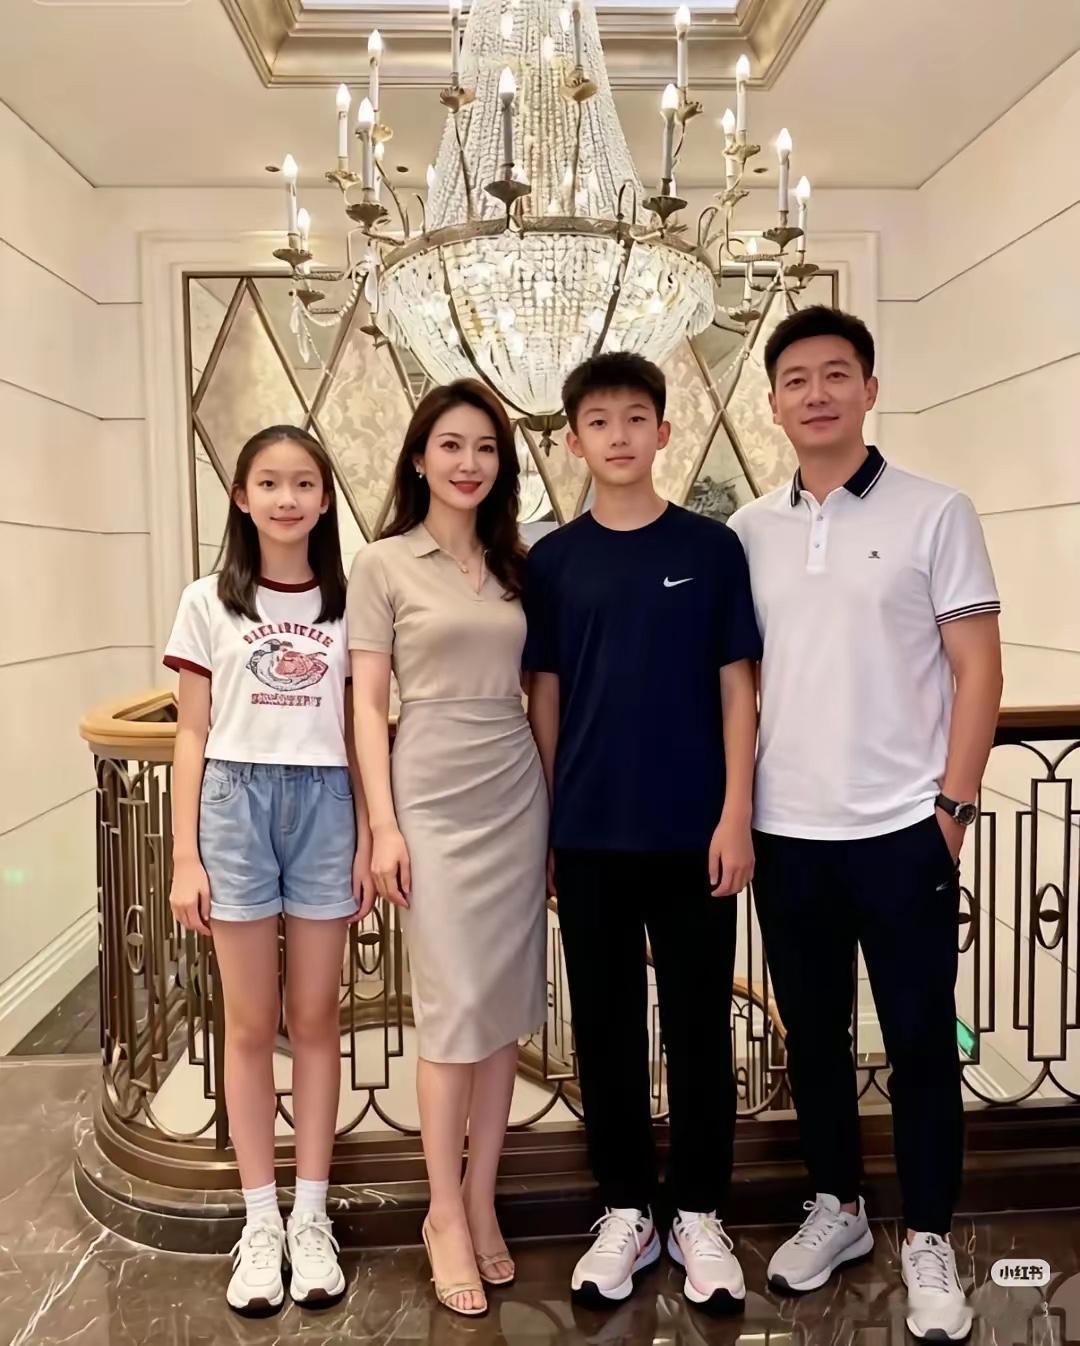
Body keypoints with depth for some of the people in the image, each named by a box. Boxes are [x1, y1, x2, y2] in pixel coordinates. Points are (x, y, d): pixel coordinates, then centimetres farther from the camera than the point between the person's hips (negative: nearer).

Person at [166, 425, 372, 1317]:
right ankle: (261, 1222, 22)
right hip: (235, 803, 0)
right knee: (251, 1024, 8)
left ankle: (312, 1217, 23)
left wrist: (367, 835, -1)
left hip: (324, 806, 1)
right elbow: (192, 735, 2)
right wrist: (184, 855, -2)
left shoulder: (347, 601, 5)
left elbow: (361, 730, 5)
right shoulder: (209, 602, 3)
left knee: (316, 1018, 9)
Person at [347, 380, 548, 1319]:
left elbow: (536, 692, 12)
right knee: (455, 1010, -2)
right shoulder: (383, 564, 0)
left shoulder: (515, 565, 11)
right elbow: (368, 704, -3)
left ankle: (482, 1204, 24)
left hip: (518, 798, 4)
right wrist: (384, 825, -10)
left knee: (507, 1008, 8)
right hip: (434, 802, -4)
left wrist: (557, 802, 9)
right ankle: (445, 1216, 17)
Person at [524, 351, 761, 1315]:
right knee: (605, 1025, 11)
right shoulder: (552, 562, 3)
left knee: (698, 1023, 9)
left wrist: (735, 816, -7)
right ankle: (626, 1211, 29)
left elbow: (736, 689, 0)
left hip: (693, 830, -1)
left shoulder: (711, 548, 0)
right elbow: (545, 698, 6)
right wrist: (547, 822, 3)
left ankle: (699, 1216, 27)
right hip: (589, 834, 1)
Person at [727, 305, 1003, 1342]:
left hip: (900, 830, -3)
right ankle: (835, 1208, 35)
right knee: (811, 1033, 15)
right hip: (785, 834, 3)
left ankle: (927, 1240, 27)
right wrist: (728, 807, 6)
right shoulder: (747, 533, 6)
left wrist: (952, 805, -8)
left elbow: (977, 670, -3)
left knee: (919, 1039, 8)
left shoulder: (934, 513, -2)